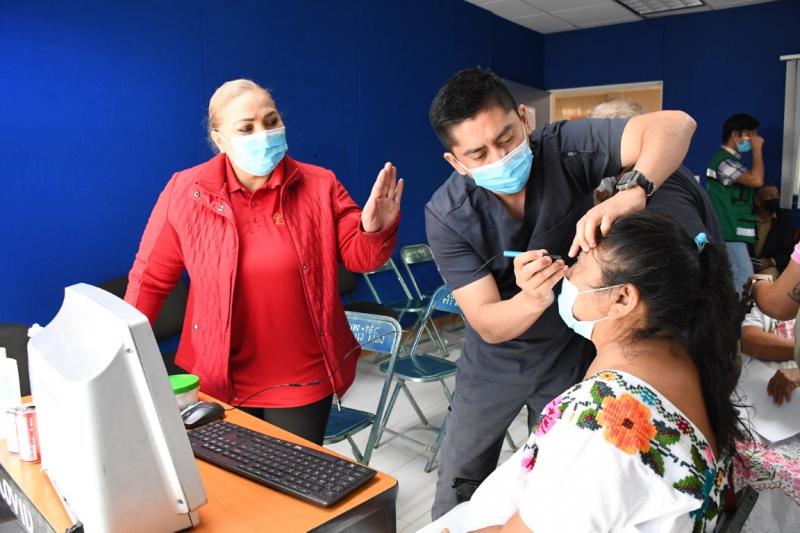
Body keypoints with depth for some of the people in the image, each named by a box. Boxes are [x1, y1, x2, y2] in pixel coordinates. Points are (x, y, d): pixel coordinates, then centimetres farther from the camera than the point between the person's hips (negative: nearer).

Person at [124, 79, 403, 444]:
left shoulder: (319, 186, -7)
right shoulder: (184, 193, -7)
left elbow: (358, 256, -3)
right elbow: (150, 279, -1)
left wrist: (374, 229, -26)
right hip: (217, 384, 1)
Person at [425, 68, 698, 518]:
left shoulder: (563, 149, -22)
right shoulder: (446, 216, -22)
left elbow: (676, 124, -32)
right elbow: (488, 326, -24)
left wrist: (631, 194, -51)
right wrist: (532, 299, -45)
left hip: (572, 354, 0)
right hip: (495, 362, 1)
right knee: (459, 488, 15)